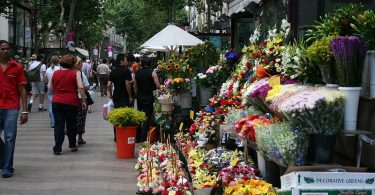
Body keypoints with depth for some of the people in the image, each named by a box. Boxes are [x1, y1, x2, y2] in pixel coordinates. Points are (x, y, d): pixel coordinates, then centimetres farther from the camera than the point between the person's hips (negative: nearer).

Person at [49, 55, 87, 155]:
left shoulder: (55, 73, 6)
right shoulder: (75, 73, -4)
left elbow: (50, 88, 13)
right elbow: (81, 88, -13)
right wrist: (84, 101, -8)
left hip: (56, 102, 2)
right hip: (71, 102, -2)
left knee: (58, 125, 3)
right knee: (71, 124, 14)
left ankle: (57, 148, -2)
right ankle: (72, 145, 23)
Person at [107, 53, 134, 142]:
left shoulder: (113, 71, 8)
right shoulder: (126, 70, -11)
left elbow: (109, 85, 4)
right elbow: (127, 84, -18)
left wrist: (110, 94, 17)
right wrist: (130, 96, -11)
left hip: (116, 97, 6)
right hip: (125, 97, -6)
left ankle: (116, 136, 16)